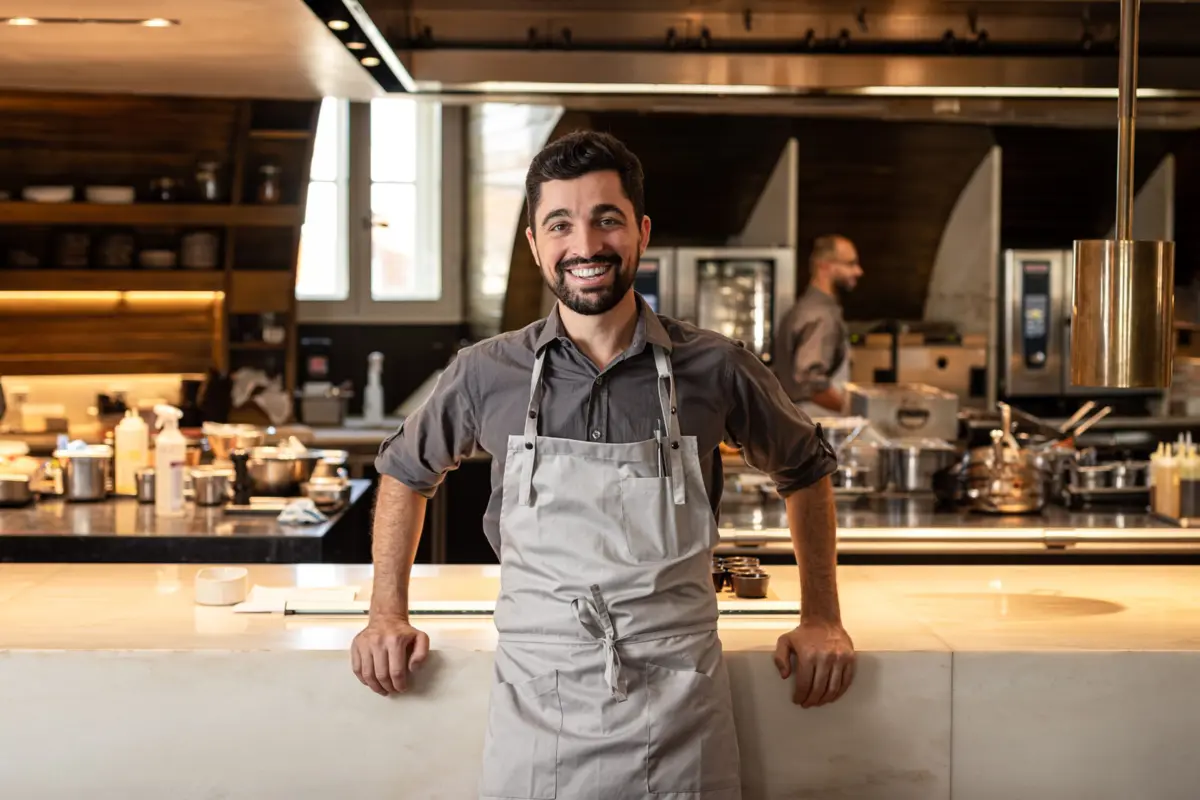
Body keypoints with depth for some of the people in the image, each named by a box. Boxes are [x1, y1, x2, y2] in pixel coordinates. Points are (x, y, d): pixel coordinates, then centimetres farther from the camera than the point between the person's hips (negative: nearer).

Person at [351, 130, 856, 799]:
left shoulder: (716, 370, -3)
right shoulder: (487, 375, -1)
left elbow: (807, 469, 15)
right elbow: (406, 472, 18)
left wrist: (822, 618, 12)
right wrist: (389, 614, 13)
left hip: (679, 726, 0)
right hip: (536, 716, 0)